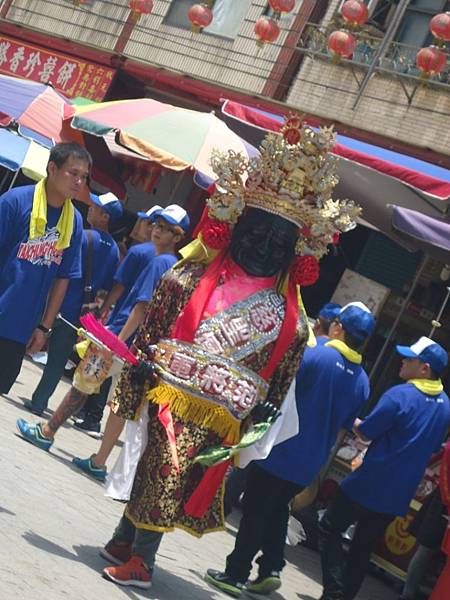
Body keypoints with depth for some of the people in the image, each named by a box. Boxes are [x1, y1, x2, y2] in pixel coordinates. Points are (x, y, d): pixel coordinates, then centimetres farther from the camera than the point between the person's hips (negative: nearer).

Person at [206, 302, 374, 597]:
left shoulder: (313, 355, -14)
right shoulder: (362, 382, 3)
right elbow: (342, 429, 12)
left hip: (280, 452, -5)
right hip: (309, 464, 5)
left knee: (255, 513, 3)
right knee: (278, 511, 22)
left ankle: (236, 575, 7)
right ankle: (271, 570, 17)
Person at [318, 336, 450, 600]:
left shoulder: (400, 395, -19)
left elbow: (366, 433, -11)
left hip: (370, 485, -7)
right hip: (399, 495, 7)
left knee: (330, 529, 6)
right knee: (363, 547, 17)